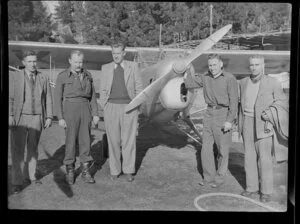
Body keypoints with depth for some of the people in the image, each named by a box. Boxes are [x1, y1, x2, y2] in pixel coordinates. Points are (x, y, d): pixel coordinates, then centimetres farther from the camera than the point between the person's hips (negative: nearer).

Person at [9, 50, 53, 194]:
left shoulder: (43, 78, 6)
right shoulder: (14, 77, -1)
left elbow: (48, 99, 7)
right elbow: (9, 98, -3)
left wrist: (49, 117, 2)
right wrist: (10, 116, -12)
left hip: (37, 119, 3)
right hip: (19, 118, -2)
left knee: (33, 148, 11)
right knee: (17, 150, -3)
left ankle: (30, 176, 25)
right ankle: (17, 182, 2)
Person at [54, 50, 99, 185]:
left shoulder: (87, 75, 9)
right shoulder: (62, 76, -2)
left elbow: (92, 96, 12)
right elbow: (58, 98, -2)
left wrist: (95, 114, 5)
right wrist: (60, 118, -8)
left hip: (85, 109, 3)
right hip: (70, 109, -3)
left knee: (85, 141, 2)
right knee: (71, 141, 1)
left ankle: (85, 172, 10)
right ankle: (70, 171, 16)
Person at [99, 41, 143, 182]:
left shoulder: (133, 66, 5)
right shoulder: (106, 68, 7)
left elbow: (139, 87, 7)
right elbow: (103, 90, 9)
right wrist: (104, 108, 2)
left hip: (129, 107, -1)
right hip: (111, 107, 1)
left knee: (129, 140, 2)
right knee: (113, 141, 5)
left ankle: (128, 170, 14)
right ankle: (115, 170, 17)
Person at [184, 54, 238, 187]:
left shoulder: (229, 79, -8)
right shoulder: (205, 77, 8)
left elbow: (234, 101, -11)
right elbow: (189, 83, 14)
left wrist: (229, 120, -17)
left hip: (223, 115, -5)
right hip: (209, 114, 5)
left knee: (222, 150, 6)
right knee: (206, 148, 7)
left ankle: (219, 178, 21)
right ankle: (209, 177, 21)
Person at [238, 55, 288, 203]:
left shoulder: (272, 83, -6)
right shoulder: (244, 82, 7)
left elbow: (282, 101, 1)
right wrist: (240, 124, 11)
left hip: (262, 124, -4)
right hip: (247, 123, 4)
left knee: (264, 158, -3)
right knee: (249, 156, 9)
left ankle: (266, 191, 10)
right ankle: (252, 187, 19)